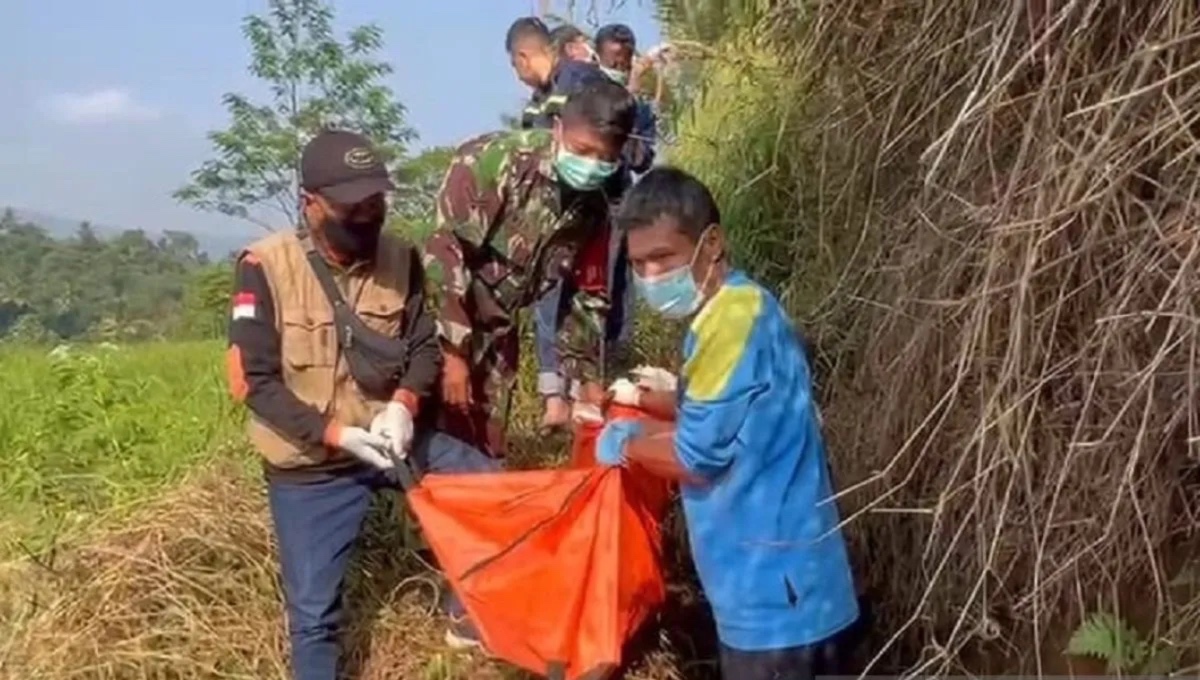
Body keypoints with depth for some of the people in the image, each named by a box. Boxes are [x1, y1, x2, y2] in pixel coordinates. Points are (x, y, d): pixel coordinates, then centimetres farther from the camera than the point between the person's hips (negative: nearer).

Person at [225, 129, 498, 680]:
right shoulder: (265, 266, -17)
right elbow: (253, 381, -17)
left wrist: (403, 405, -21)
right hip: (309, 465, -3)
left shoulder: (400, 260, -5)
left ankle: (467, 614, 19)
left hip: (391, 439, 4)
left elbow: (425, 347, 0)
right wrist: (336, 434, -24)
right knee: (314, 606, 4)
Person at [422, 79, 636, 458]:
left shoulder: (593, 208, 0)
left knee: (484, 445, 10)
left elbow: (588, 296, 11)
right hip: (443, 321, -5)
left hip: (497, 335, 5)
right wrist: (453, 353, -22)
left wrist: (587, 376, 8)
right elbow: (444, 253, -21)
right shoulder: (493, 160, -19)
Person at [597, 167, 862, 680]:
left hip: (774, 588, -10)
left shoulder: (736, 318, -22)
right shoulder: (725, 312, 9)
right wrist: (642, 399, 14)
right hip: (774, 580, 10)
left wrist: (625, 445, -3)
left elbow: (696, 457, -20)